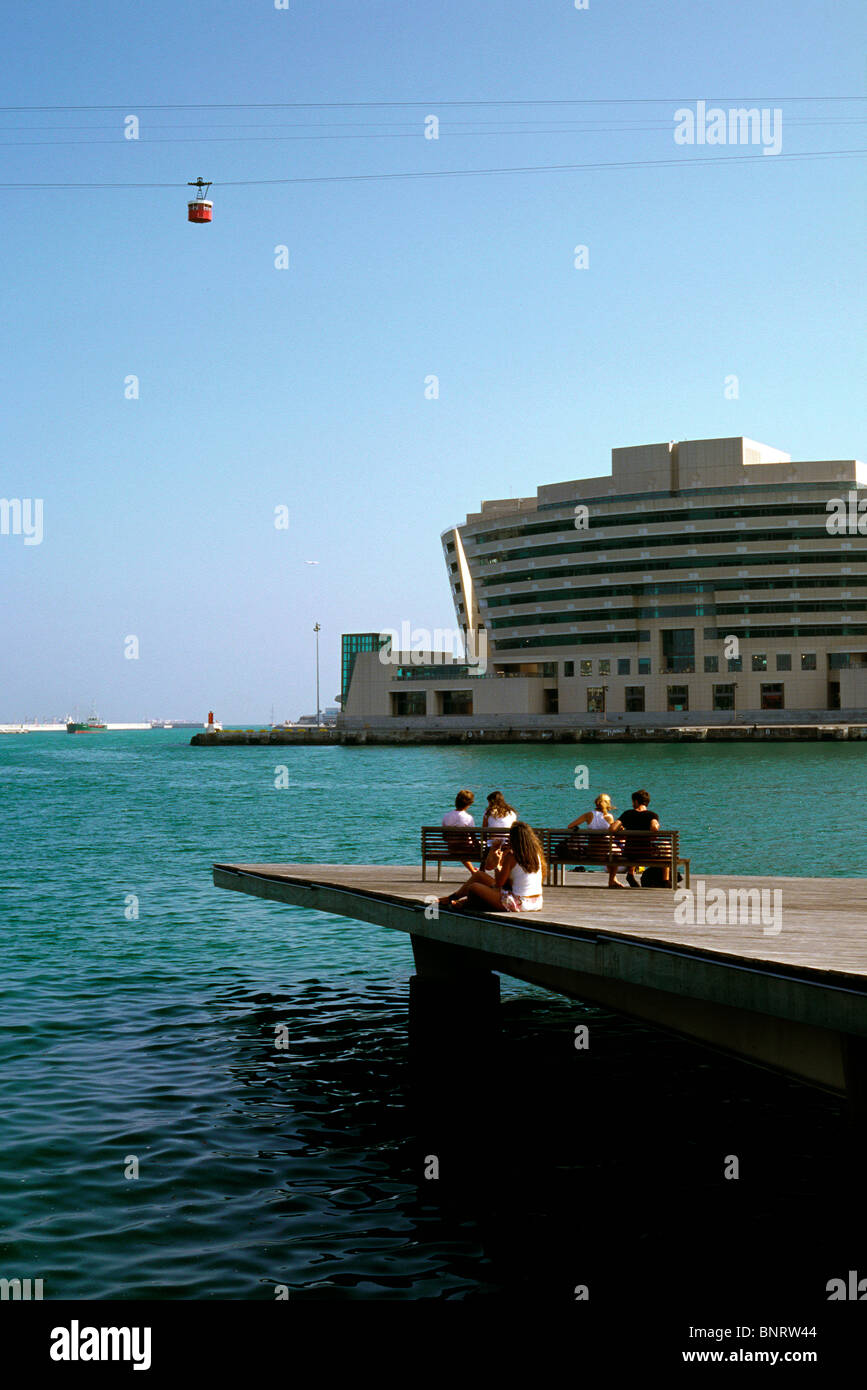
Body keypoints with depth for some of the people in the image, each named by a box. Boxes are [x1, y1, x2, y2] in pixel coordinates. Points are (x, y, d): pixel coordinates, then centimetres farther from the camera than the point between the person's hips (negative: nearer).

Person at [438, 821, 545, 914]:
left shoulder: (511, 857, -14)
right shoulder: (537, 854, 3)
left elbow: (498, 883, -10)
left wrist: (499, 865, 8)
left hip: (518, 905, -7)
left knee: (473, 888, 6)